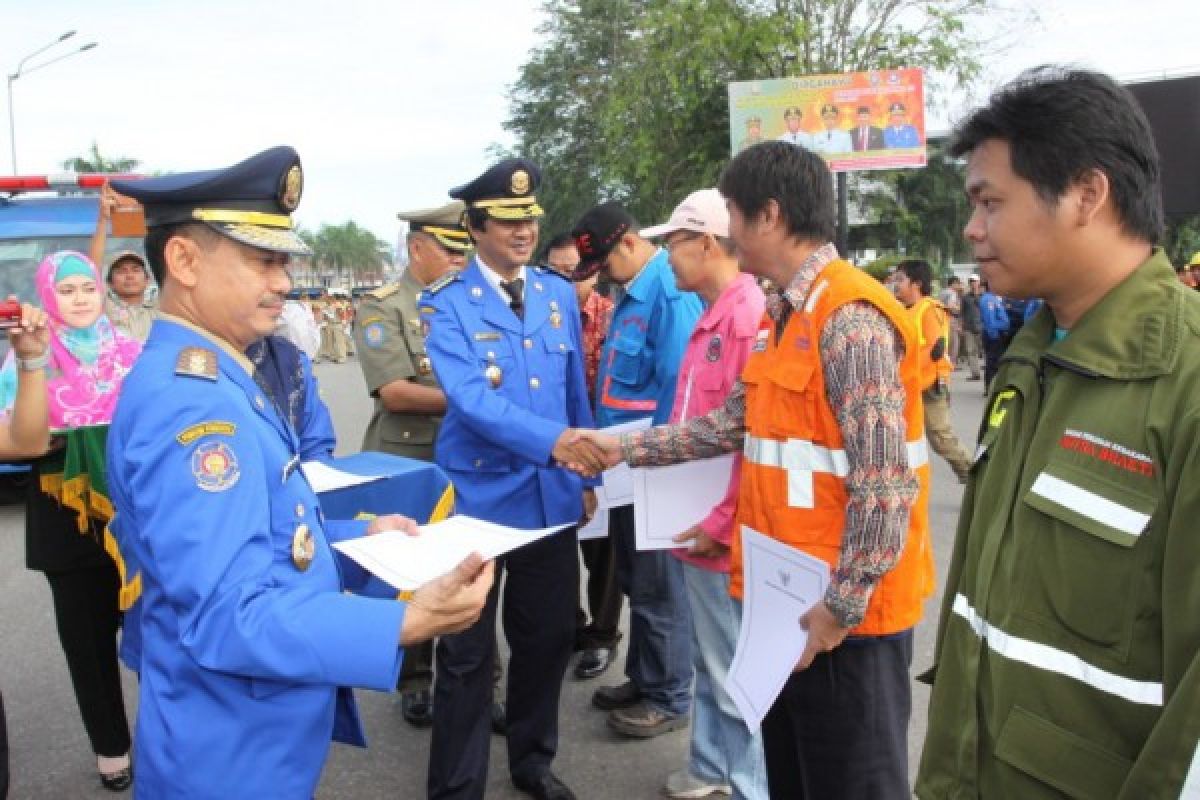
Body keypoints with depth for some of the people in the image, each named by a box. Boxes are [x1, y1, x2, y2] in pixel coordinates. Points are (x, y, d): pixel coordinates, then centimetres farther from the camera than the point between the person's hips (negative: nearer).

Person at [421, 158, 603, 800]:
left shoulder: (559, 293, 6)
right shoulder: (445, 303, -10)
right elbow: (469, 398, -24)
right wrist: (551, 440, -36)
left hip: (552, 494, 5)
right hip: (478, 495, -4)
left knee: (547, 637, 16)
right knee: (467, 650, 5)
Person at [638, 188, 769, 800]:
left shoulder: (750, 315, -19)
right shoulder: (712, 317, 12)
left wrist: (723, 521, -19)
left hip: (721, 533, -9)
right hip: (695, 524, 10)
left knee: (734, 671, 4)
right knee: (709, 661, 21)